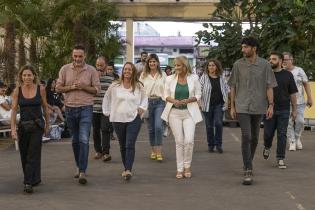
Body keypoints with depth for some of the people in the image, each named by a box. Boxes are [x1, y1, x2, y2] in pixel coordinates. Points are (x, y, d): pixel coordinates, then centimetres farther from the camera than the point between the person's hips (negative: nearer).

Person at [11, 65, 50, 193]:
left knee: (33, 154, -9)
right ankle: (35, 179, 28)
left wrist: (47, 124, 13)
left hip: (37, 126, -2)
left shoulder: (40, 89, -3)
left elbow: (45, 108, 7)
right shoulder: (17, 91, -2)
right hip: (23, 126, 2)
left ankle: (29, 183, -9)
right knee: (24, 156, 10)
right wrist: (13, 129, -10)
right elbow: (14, 110, -3)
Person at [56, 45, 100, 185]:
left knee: (84, 140, -12)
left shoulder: (91, 70, -1)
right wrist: (71, 87, -12)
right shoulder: (65, 69, 4)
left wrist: (83, 87, -15)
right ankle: (79, 166, 28)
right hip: (70, 109, 3)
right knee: (75, 140, 14)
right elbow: (58, 88, 4)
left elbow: (97, 89, 0)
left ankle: (82, 172, -13)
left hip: (85, 109, -3)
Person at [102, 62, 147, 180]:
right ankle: (126, 168, 22)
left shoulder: (138, 86, 3)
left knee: (130, 145, -12)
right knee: (122, 146, 10)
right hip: (118, 120, 2)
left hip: (133, 119, -2)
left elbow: (144, 98, 19)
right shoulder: (114, 86, 2)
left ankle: (128, 170, -19)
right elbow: (106, 98, 15)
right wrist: (107, 112, 11)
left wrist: (142, 107, 3)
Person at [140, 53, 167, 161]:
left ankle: (159, 152, -11)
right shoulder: (143, 75, 7)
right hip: (148, 102, 2)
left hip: (160, 102, -2)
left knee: (158, 126, -14)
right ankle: (153, 150, 21)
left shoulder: (163, 75, 5)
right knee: (151, 128, 8)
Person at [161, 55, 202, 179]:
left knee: (189, 140, -11)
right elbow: (166, 95, 5)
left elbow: (198, 95, 2)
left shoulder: (194, 78, -1)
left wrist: (188, 100, -16)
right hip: (174, 112, 1)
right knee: (179, 141, 3)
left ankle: (187, 166, 11)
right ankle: (180, 169, 13)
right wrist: (173, 100, -15)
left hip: (189, 113, -1)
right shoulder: (170, 79, 2)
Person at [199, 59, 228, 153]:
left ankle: (218, 144, 2)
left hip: (219, 105, 1)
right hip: (207, 105, -1)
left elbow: (226, 89, 16)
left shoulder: (221, 77, 7)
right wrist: (200, 102, -9)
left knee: (219, 123, -12)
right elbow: (199, 90, -2)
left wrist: (226, 101, 9)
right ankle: (210, 145, 18)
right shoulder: (204, 77, 0)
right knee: (209, 126, 5)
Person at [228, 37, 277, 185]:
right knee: (246, 137, -12)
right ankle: (248, 171, -11)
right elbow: (233, 87, 6)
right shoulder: (238, 65, 1)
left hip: (259, 107, 1)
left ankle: (248, 164, 31)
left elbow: (269, 86, 1)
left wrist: (271, 105, -6)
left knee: (254, 138, 12)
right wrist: (232, 106, 4)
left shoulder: (264, 65, 0)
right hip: (242, 107, -1)